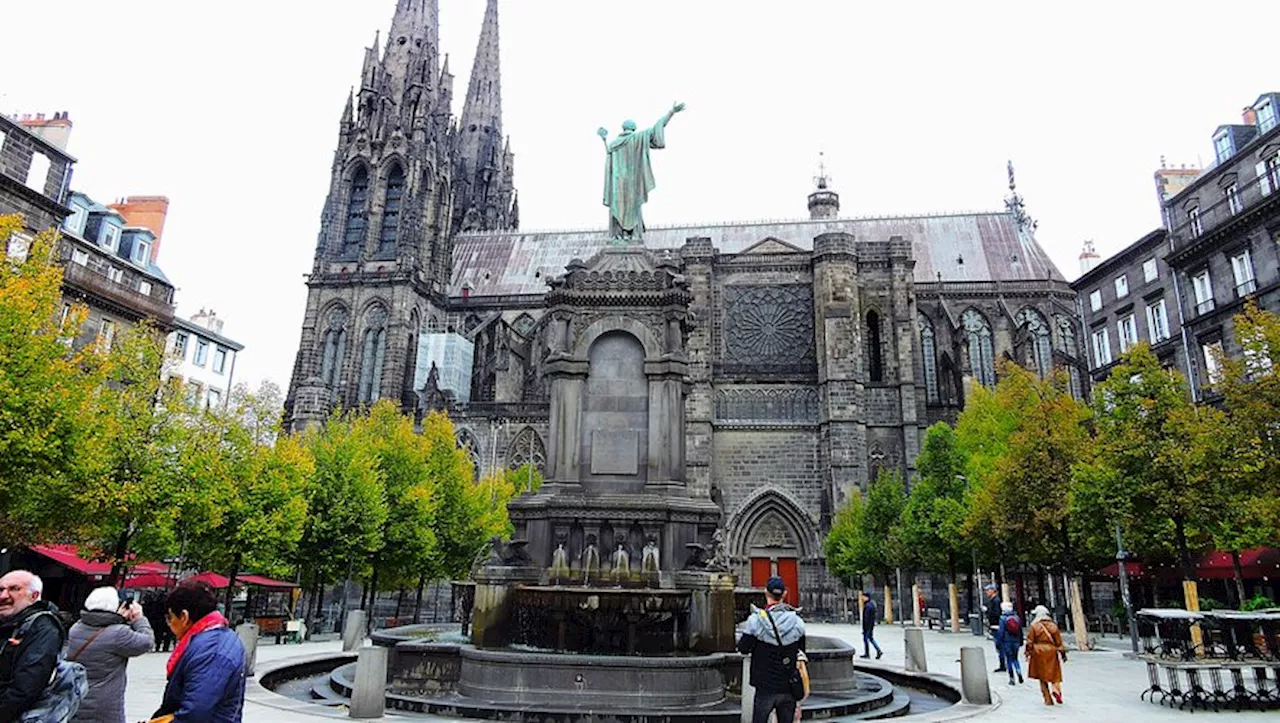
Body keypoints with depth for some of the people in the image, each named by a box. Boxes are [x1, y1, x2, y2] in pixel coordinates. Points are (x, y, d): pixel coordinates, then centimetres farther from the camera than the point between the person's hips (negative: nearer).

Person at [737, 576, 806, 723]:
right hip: (789, 688, 3)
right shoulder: (797, 621, -3)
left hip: (765, 688, -3)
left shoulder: (757, 620, -14)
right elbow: (801, 653, 8)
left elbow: (743, 649, -7)